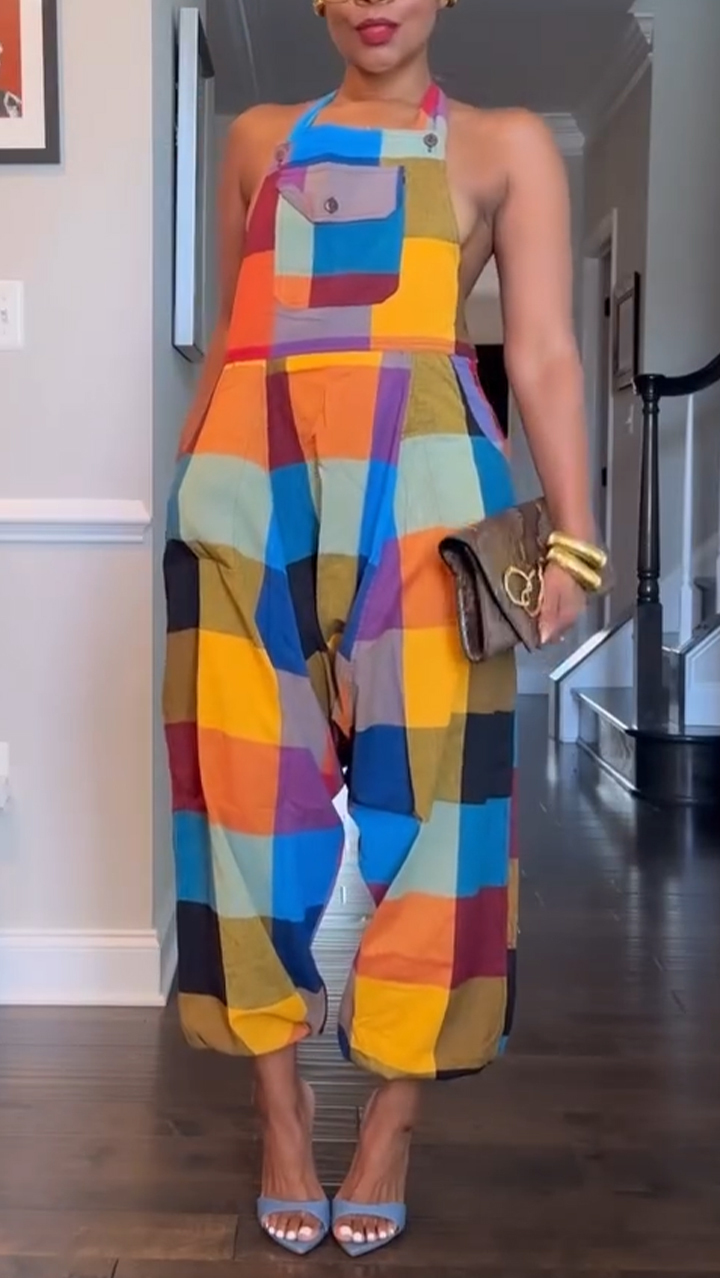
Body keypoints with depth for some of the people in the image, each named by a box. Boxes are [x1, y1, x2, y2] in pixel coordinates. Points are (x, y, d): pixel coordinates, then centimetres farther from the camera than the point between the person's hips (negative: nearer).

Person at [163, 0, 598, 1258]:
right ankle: (280, 1107, 18)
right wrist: (181, 479, 17)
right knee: (252, 782, 2)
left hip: (418, 491, -2)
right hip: (250, 487, 3)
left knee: (422, 788, -2)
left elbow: (544, 352, 1)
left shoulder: (505, 146, 12)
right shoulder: (259, 139, 21)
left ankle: (392, 1119, 15)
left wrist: (572, 532, -11)